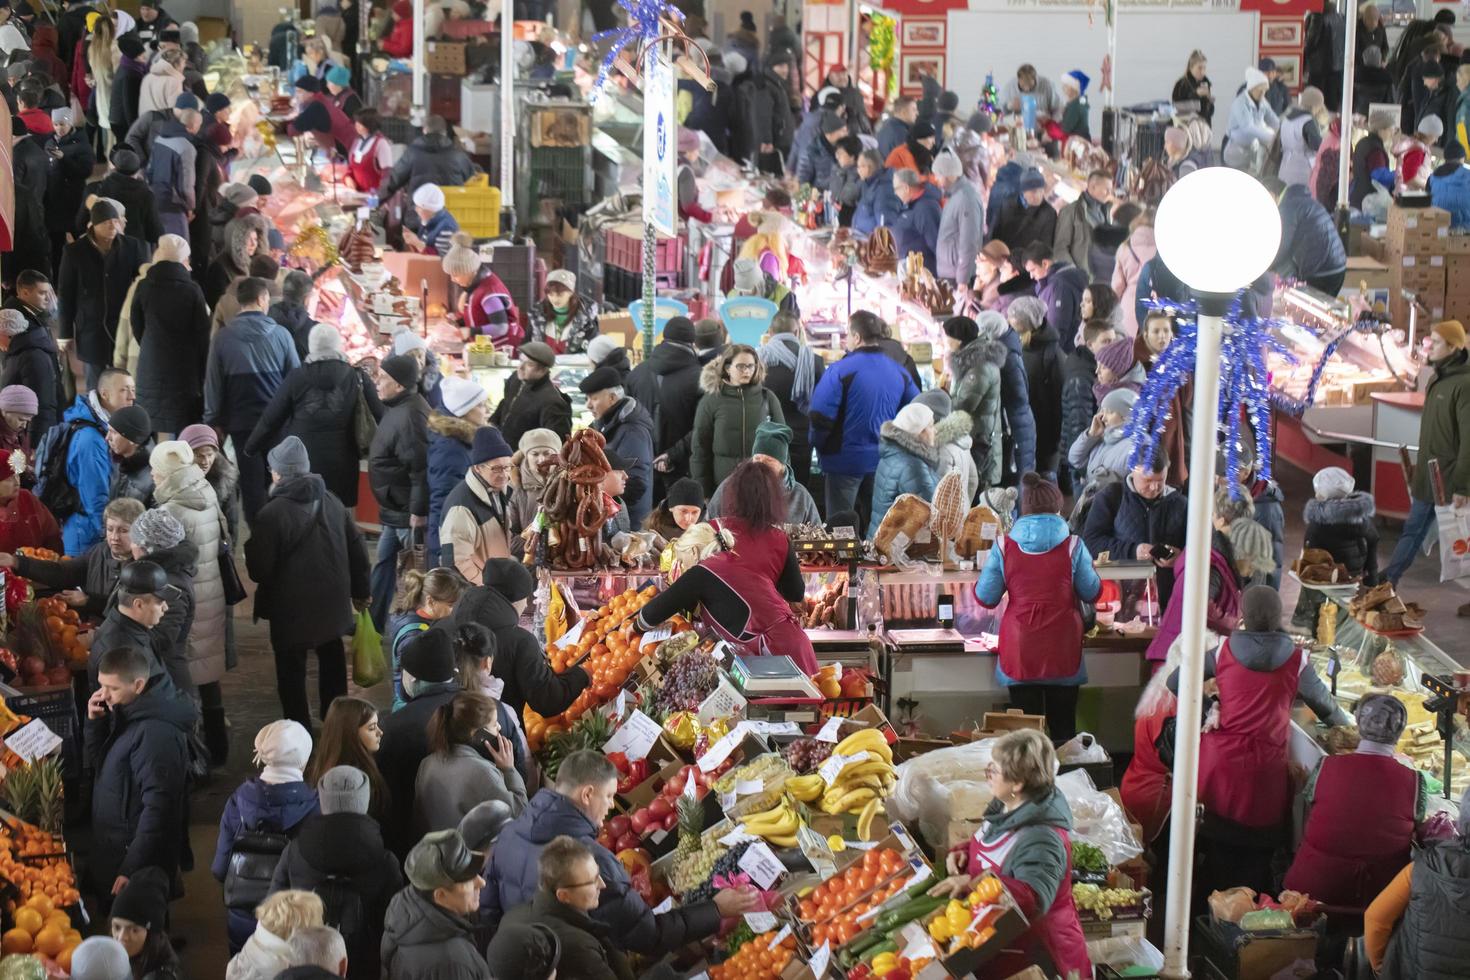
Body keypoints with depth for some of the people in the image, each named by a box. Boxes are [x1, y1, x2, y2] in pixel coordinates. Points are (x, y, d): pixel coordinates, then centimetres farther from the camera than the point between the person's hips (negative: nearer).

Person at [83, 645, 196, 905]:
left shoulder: (156, 734, -26)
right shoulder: (126, 712, 3)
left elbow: (158, 808, -27)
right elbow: (94, 763, 14)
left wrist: (131, 870, -26)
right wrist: (94, 723, -5)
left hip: (138, 863, -9)